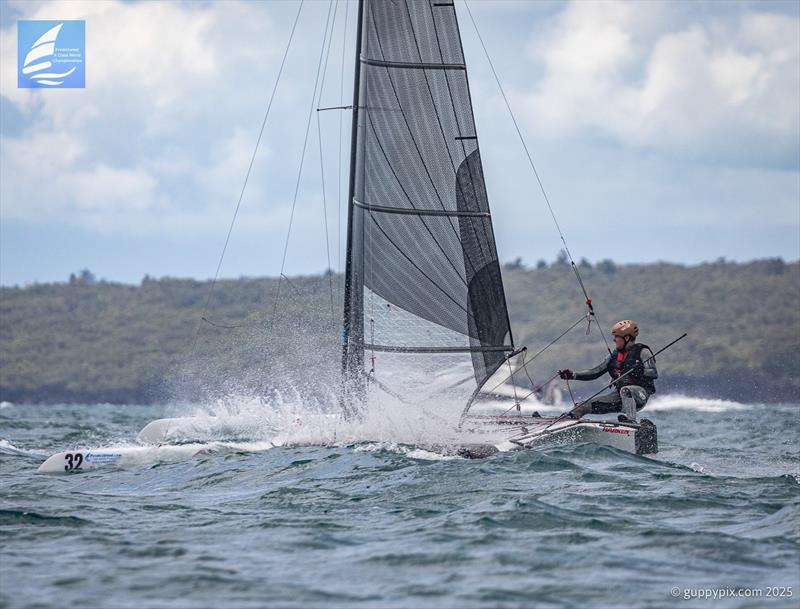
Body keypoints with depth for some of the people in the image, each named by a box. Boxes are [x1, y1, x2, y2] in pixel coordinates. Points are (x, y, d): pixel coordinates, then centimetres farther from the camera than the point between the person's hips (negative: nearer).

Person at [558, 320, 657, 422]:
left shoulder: (642, 352, -4)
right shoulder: (615, 356, 15)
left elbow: (654, 374, -14)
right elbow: (596, 372, 14)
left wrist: (636, 372, -30)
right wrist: (573, 375, 5)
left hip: (640, 392, -7)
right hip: (620, 395, 7)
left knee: (625, 391, -41)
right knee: (587, 405, -7)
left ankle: (630, 421, -55)